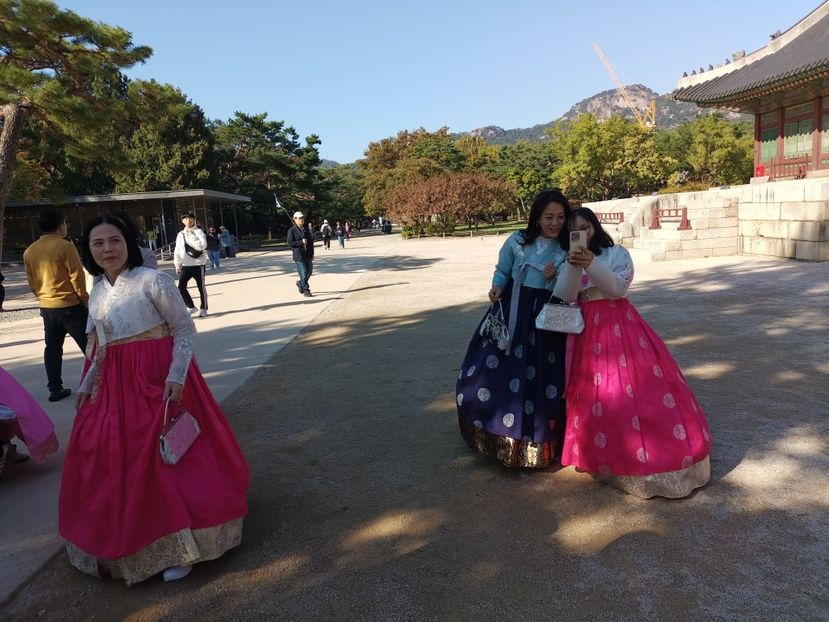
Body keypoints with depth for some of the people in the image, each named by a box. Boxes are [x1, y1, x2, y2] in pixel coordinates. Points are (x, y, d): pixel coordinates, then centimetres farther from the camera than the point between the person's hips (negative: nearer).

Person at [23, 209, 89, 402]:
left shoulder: (30, 251, 7)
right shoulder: (65, 246, -13)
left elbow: (32, 282, 13)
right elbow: (77, 276, -13)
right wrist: (84, 299, -2)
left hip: (46, 307, 7)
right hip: (70, 305, -7)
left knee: (52, 348, 14)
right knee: (89, 346, 0)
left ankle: (55, 388, 17)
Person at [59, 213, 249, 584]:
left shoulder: (153, 281, -11)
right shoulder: (97, 292, 10)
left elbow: (185, 330, -12)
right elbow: (103, 347, 19)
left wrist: (176, 376, -21)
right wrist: (87, 385, 18)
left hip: (158, 379, -7)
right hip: (116, 386, 7)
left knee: (162, 456, -3)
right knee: (113, 459, 11)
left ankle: (177, 545, 12)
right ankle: (124, 540, 31)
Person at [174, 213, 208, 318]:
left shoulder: (198, 232, -5)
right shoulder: (180, 234, 9)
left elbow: (202, 246, -20)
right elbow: (177, 250, 11)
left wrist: (192, 236, -17)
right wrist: (177, 264, 3)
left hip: (198, 264, -4)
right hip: (185, 265, 4)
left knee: (201, 287, 5)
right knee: (181, 287, -5)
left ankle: (203, 309, 19)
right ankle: (191, 307, 12)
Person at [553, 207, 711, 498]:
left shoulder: (617, 253, 4)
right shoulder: (571, 260, 11)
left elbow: (618, 287, -11)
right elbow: (564, 296, -4)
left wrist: (592, 264, -24)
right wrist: (573, 266, -21)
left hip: (621, 327, -2)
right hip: (588, 332, 2)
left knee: (641, 386, -8)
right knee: (594, 394, 1)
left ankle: (655, 453, 4)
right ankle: (609, 457, 16)